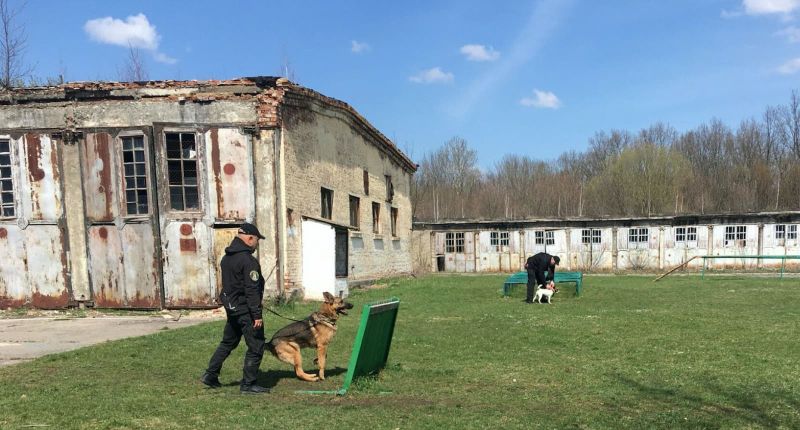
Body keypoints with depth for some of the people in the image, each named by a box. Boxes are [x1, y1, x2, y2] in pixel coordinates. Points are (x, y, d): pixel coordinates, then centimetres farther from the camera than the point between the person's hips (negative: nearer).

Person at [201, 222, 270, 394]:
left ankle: (210, 375, 26)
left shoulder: (227, 257, 10)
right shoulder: (248, 260, -19)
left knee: (228, 342, 23)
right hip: (245, 310, -9)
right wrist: (257, 315, -21)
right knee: (256, 347, 0)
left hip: (231, 308, 9)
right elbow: (252, 290, -22)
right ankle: (248, 384, 5)